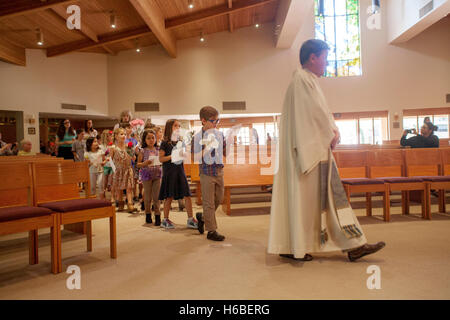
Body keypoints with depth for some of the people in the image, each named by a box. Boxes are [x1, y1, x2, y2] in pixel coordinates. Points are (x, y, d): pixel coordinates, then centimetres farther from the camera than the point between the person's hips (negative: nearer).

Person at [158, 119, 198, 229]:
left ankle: (190, 219, 7)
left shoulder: (180, 142, 11)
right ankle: (165, 220, 16)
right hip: (169, 171, -5)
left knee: (187, 195, 0)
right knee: (169, 197, 2)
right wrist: (172, 156, -18)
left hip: (180, 170, 5)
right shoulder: (165, 143, -4)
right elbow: (161, 159, -9)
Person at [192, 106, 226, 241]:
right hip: (207, 172, -6)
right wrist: (206, 149, -24)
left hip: (219, 170, 6)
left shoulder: (219, 134, 6)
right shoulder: (197, 136, -9)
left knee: (219, 199, 16)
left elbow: (225, 153, 12)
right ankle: (211, 231, 11)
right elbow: (196, 157, -12)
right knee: (209, 203, 1)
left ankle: (203, 218, 39)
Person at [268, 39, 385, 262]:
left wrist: (332, 131, 3)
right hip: (309, 151, -11)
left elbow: (322, 112, 20)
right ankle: (294, 248, 6)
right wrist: (332, 134, -4)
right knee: (304, 197, -5)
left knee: (332, 194, 9)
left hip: (318, 149, 11)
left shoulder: (308, 80, 22)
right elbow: (315, 111, -16)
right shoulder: (302, 79, -10)